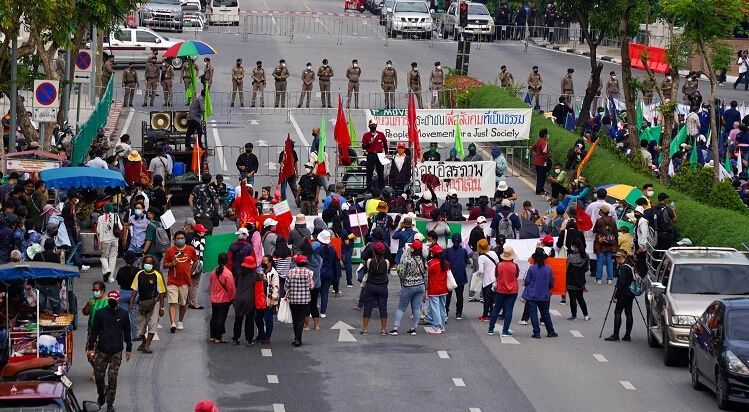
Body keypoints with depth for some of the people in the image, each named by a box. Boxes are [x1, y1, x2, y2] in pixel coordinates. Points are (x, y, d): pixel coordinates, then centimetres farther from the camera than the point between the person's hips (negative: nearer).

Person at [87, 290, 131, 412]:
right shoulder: (100, 313, 0)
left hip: (116, 352, -1)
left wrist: (128, 349, 11)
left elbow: (127, 333, 10)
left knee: (112, 378, -2)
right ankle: (101, 394, 34)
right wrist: (90, 347, 3)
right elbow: (94, 331, 5)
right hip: (101, 350, 1)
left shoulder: (123, 314, 2)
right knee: (99, 375, 5)